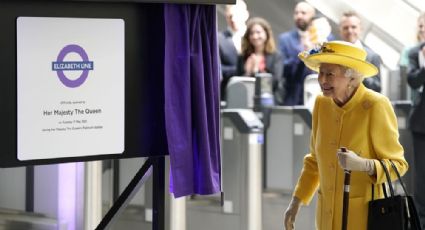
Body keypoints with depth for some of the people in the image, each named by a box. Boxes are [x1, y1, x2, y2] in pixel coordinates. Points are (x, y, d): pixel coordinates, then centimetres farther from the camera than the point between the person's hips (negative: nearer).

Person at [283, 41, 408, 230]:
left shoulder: (376, 106, -15)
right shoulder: (322, 104, 2)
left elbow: (398, 164, -9)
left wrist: (362, 164, -27)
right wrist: (296, 201, 10)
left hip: (364, 214, -5)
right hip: (328, 214, 5)